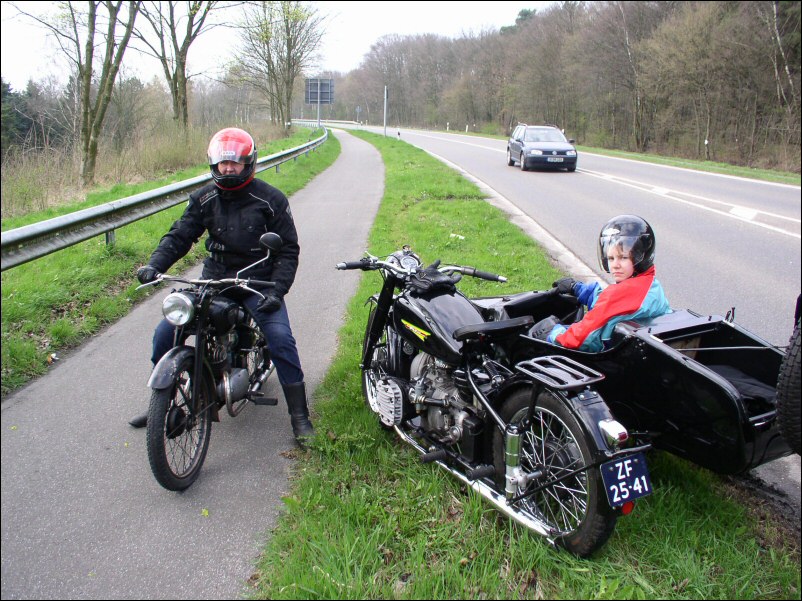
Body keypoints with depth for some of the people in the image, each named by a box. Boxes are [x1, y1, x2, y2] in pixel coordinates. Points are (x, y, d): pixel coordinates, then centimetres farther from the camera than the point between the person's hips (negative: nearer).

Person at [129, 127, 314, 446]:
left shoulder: (271, 200, -6)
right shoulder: (204, 198, 4)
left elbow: (288, 249, -6)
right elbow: (179, 235, 2)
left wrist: (277, 289, -19)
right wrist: (154, 264, -17)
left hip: (258, 282, -4)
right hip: (214, 277, 4)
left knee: (281, 339, -23)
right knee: (165, 332, -2)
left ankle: (300, 417, -7)